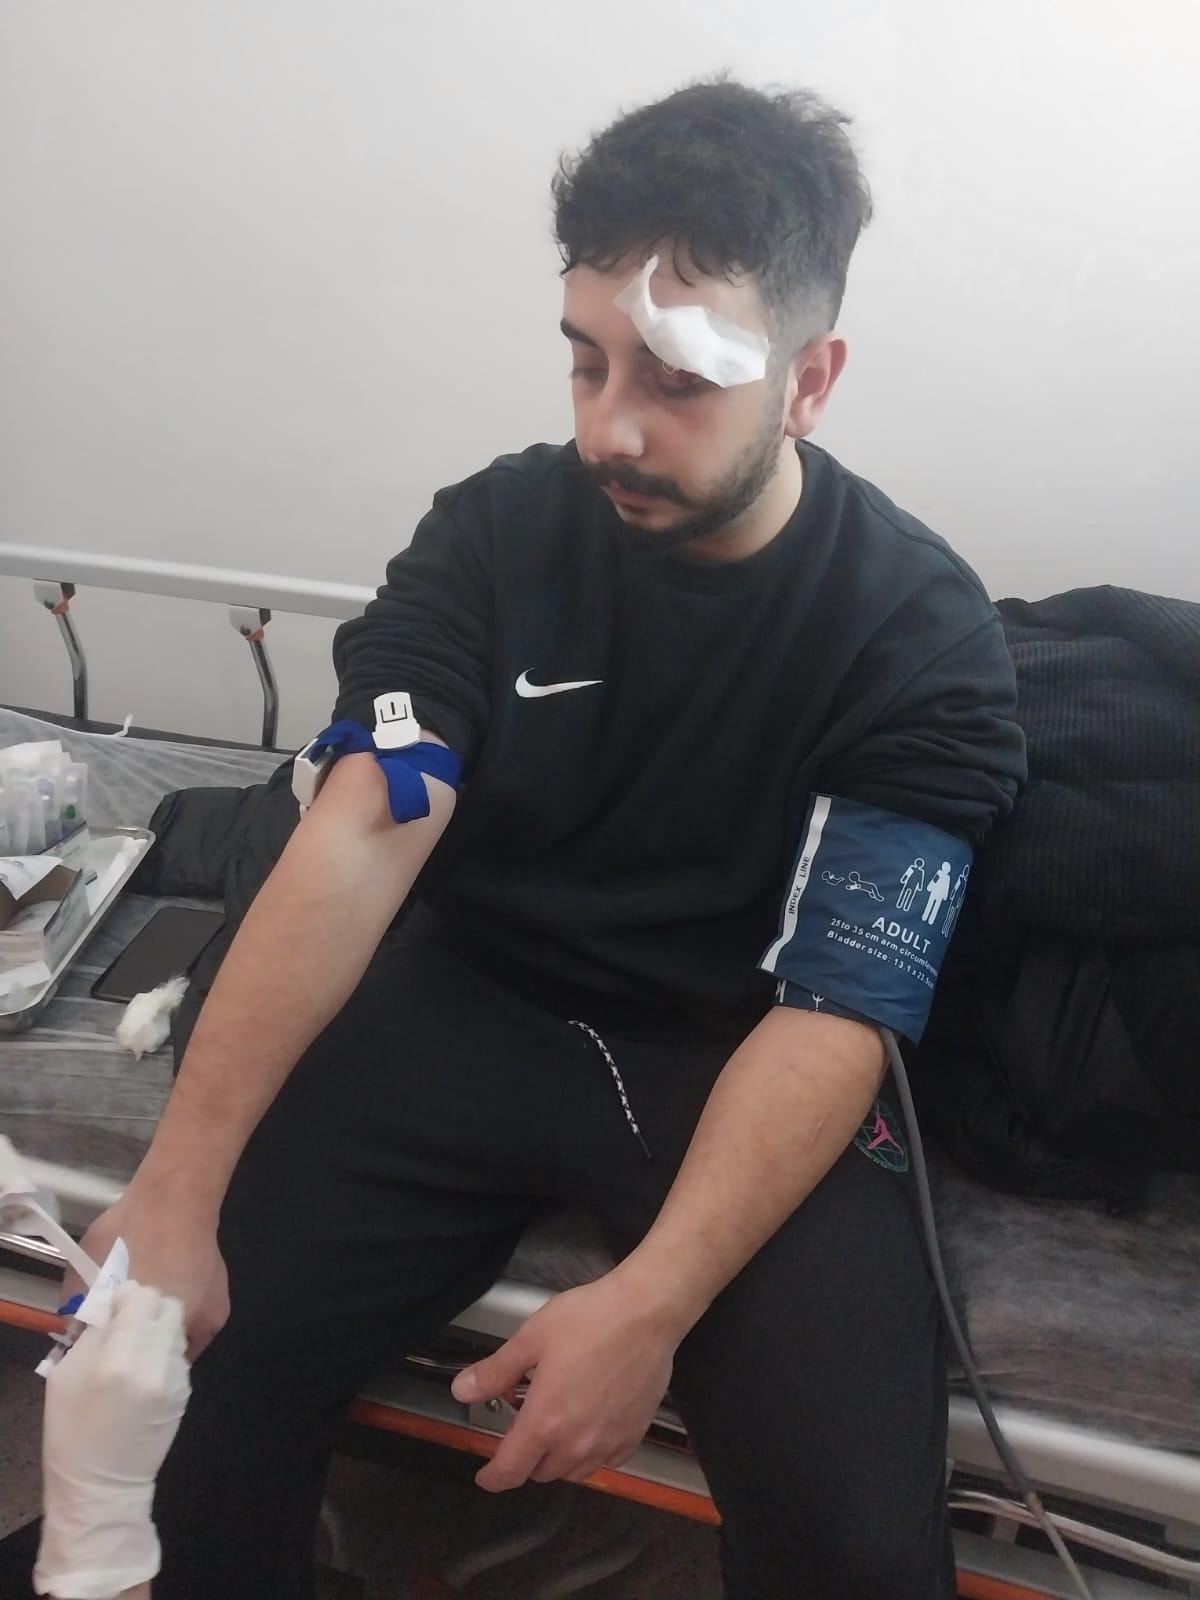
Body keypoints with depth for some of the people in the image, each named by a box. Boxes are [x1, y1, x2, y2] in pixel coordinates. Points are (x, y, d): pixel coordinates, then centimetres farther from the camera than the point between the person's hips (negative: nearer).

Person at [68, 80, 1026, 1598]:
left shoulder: (924, 637, -11)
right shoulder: (493, 533, -5)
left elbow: (834, 1014, -16)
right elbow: (358, 845, -14)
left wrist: (649, 1304, -30)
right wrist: (177, 1191, -24)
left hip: (743, 1064, -1)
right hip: (471, 1006, 2)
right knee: (185, 1368, -14)